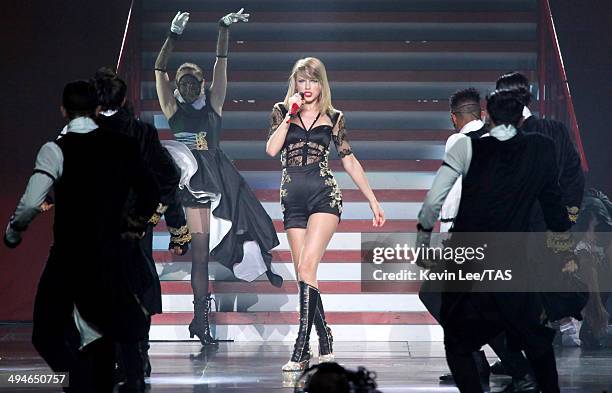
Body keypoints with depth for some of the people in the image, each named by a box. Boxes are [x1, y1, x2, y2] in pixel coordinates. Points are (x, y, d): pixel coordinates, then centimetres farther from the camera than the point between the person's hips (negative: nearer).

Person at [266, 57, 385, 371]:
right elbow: (271, 149, -5)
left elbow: (349, 161, 14)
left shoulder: (333, 118, 8)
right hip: (293, 201, 3)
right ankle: (324, 342, 15)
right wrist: (290, 115, -8)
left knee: (306, 267, -17)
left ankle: (301, 350, -22)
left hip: (324, 196, -3)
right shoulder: (282, 112, 10)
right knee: (304, 274, 2)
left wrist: (373, 201, 14)